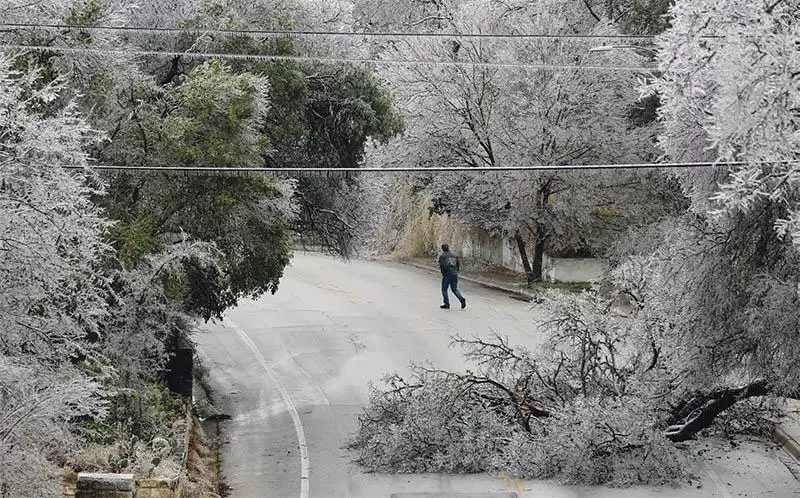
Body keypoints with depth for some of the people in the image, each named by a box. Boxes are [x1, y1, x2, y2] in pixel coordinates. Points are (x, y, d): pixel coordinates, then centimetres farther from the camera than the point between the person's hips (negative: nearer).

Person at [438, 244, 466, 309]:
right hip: (455, 274, 5)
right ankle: (462, 299, -11)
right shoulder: (454, 256, 16)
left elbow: (442, 265, -13)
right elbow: (459, 264, 12)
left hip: (447, 274, -5)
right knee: (455, 289, 12)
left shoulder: (442, 256, -2)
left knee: (444, 289, 7)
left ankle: (447, 304, 4)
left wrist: (443, 273, -1)